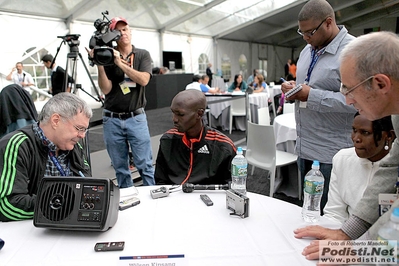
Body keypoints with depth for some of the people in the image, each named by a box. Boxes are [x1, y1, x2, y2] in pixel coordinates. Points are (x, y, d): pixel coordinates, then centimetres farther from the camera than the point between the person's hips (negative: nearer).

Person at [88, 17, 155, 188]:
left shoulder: (142, 55, 4)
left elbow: (144, 80, -13)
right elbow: (106, 89, -4)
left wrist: (121, 63, -16)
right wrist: (99, 65, -16)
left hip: (136, 118, -1)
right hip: (112, 120, 2)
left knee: (145, 165, -1)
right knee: (120, 167, 10)